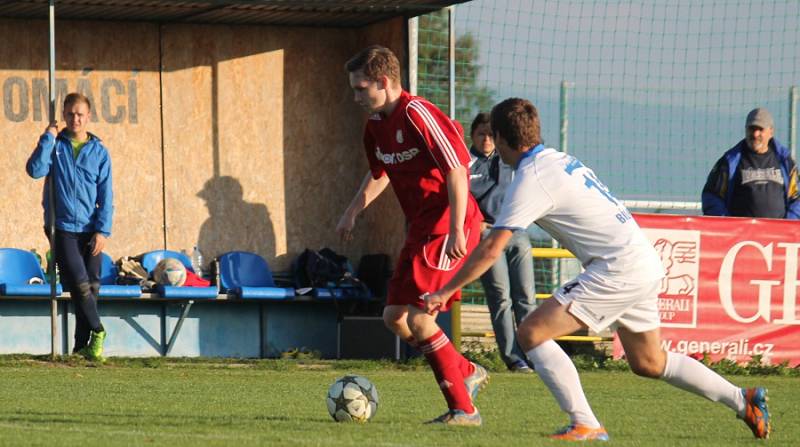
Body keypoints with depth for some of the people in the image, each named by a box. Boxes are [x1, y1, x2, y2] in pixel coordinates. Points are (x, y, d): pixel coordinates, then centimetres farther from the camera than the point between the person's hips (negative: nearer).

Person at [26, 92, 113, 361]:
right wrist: (48, 138, -12)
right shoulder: (55, 145, 5)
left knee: (91, 286, 1)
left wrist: (103, 230, -6)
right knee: (79, 284, -13)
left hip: (91, 230, 2)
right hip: (63, 228, -2)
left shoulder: (99, 152, 6)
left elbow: (106, 196, 4)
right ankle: (97, 332, 1)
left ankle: (82, 346, 9)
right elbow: (35, 170, -13)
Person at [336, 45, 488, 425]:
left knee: (418, 317, -16)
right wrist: (352, 212, 24)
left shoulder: (417, 115, -18)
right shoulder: (377, 124, 11)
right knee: (394, 316, 11)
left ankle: (464, 409, -9)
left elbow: (456, 170, -22)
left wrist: (456, 231, -26)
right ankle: (468, 373, 26)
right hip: (421, 229, 10)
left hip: (447, 228, -10)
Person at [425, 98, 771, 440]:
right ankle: (745, 401, 27)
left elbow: (490, 250, -15)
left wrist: (445, 292, -9)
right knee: (648, 363, 23)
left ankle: (586, 426, -16)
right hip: (645, 263, 9)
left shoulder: (531, 179, -12)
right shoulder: (560, 160, 14)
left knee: (532, 333, -12)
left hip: (617, 269, -9)